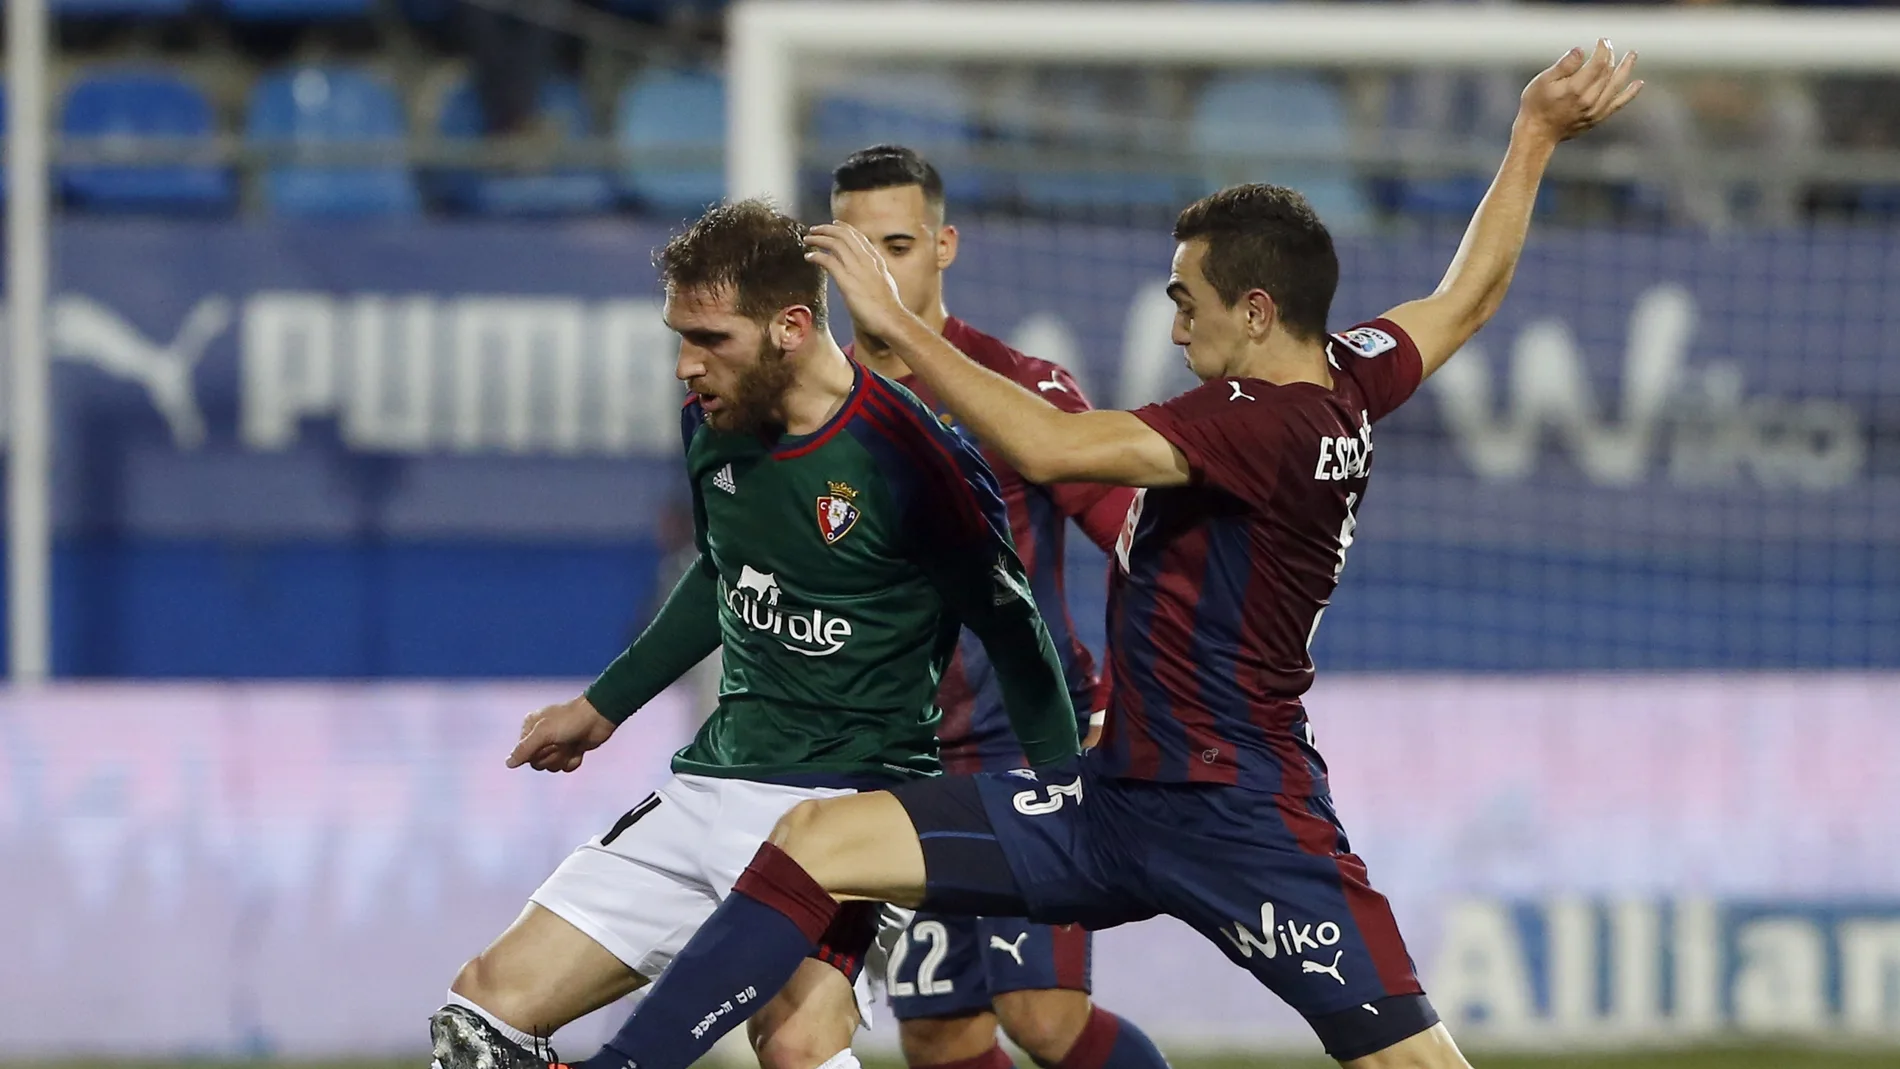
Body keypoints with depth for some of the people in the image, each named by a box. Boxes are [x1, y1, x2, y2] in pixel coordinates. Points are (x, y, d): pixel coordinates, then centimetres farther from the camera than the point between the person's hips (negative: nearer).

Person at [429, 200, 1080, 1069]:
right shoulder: (712, 421, 4)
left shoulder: (907, 453, -16)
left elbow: (1014, 631, -6)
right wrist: (603, 706, 31)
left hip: (842, 795, -7)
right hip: (707, 790, 7)